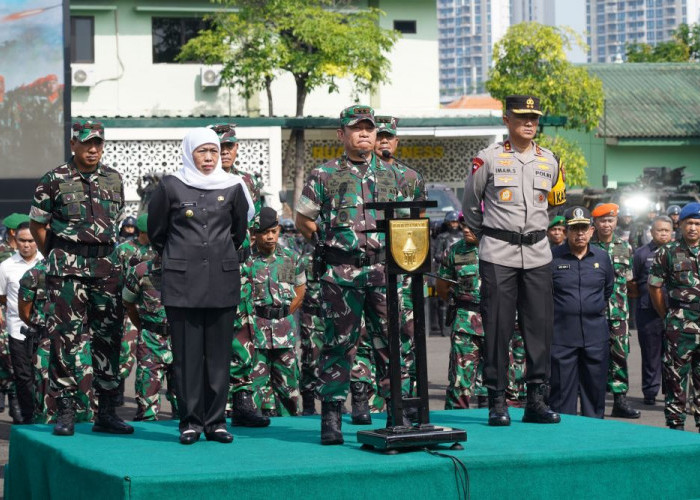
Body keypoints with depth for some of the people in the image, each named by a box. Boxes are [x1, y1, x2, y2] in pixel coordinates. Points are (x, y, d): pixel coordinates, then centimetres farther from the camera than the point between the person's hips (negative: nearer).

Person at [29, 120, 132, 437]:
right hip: (67, 267, -4)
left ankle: (106, 411, 12)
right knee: (66, 336, -6)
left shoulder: (114, 179, 10)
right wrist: (56, 258, 8)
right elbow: (37, 225, 5)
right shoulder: (55, 180, -1)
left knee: (109, 336, 5)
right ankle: (65, 411, -1)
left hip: (106, 266, 4)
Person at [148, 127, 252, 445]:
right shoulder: (171, 187, 2)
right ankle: (190, 421, 3)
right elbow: (156, 230, 13)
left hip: (222, 280, 2)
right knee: (187, 352, -2)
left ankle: (215, 421, 8)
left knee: (219, 352, 2)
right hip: (182, 281, -2)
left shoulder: (232, 187, 7)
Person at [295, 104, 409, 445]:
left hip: (383, 268, 3)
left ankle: (398, 413, 9)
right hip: (341, 272, -3)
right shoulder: (324, 175, 3)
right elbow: (303, 221, 8)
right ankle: (331, 418, 6)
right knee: (339, 343, 0)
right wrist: (331, 242, 5)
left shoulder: (391, 175, 13)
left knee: (391, 340, 2)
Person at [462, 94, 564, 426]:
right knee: (497, 327, -3)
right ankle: (497, 401, 3)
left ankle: (536, 400, 10)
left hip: (537, 253, 4)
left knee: (540, 327, 2)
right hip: (498, 255, -3)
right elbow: (470, 203, 9)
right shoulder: (488, 158, -1)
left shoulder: (549, 162, 10)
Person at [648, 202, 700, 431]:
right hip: (680, 324, -2)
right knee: (676, 375, 0)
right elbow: (655, 287, 5)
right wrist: (666, 316, 6)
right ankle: (675, 423, 7)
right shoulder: (668, 253, 2)